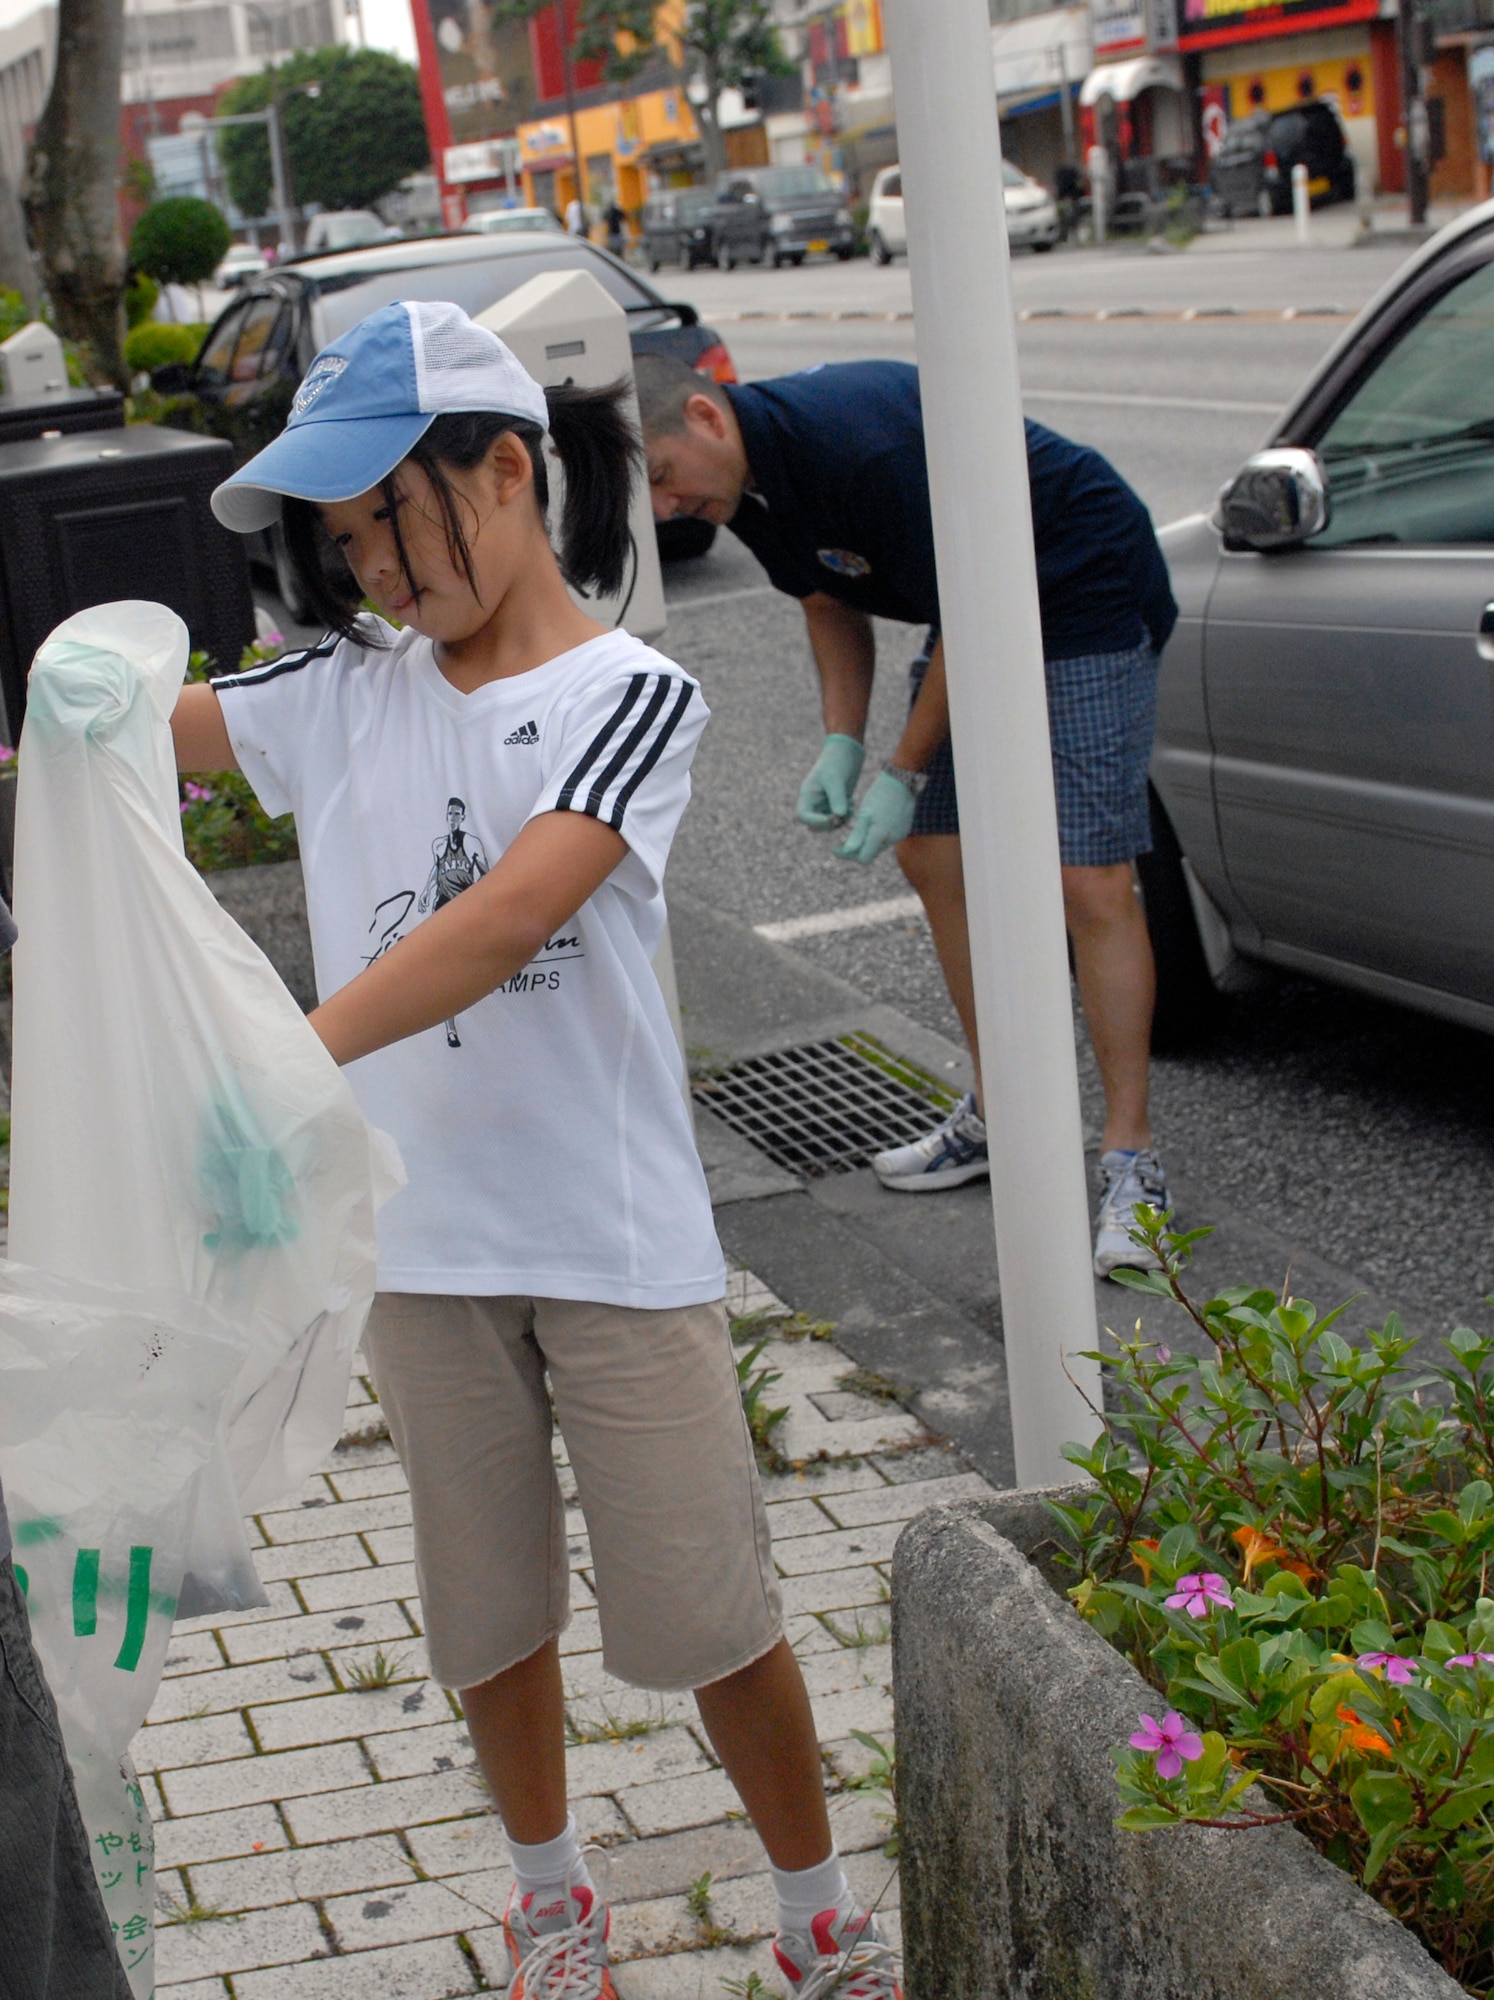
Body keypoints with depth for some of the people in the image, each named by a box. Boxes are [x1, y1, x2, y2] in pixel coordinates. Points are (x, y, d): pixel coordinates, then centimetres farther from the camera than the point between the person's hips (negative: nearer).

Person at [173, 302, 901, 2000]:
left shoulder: (631, 695, -10)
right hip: (421, 1237, 4)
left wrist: (293, 1050, -36)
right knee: (488, 1605, 17)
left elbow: (510, 915, -25)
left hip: (616, 1233, -4)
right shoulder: (339, 691, 4)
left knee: (707, 1606, 5)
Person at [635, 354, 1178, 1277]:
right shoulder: (749, 482, -3)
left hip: (1088, 597, -9)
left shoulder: (861, 444, -31)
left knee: (1091, 884, -14)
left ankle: (1131, 1158, -7)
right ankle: (1001, 1115, 21)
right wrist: (841, 742, 0)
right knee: (935, 859, 9)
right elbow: (832, 599, 13)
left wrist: (906, 773, -16)